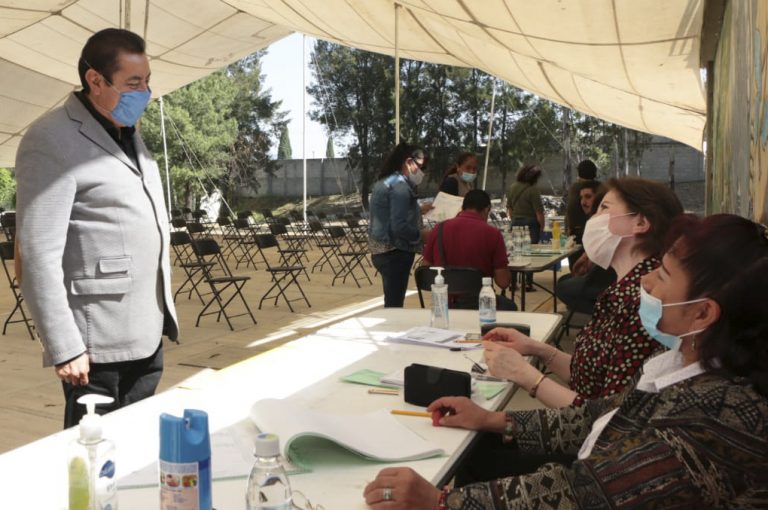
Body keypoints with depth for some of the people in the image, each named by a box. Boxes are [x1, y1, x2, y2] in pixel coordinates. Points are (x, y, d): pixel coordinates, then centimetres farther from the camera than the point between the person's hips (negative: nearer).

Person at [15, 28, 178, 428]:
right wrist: (64, 347, -17)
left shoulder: (129, 134, 13)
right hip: (99, 344, -7)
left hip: (148, 335, 8)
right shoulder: (51, 141, -12)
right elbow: (39, 255, -16)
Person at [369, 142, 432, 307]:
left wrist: (418, 210, 19)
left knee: (391, 303, 18)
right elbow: (399, 227, -25)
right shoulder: (400, 185, -16)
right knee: (394, 305, -4)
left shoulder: (385, 182, 14)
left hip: (382, 251, 10)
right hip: (395, 253, -10)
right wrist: (422, 235, -12)